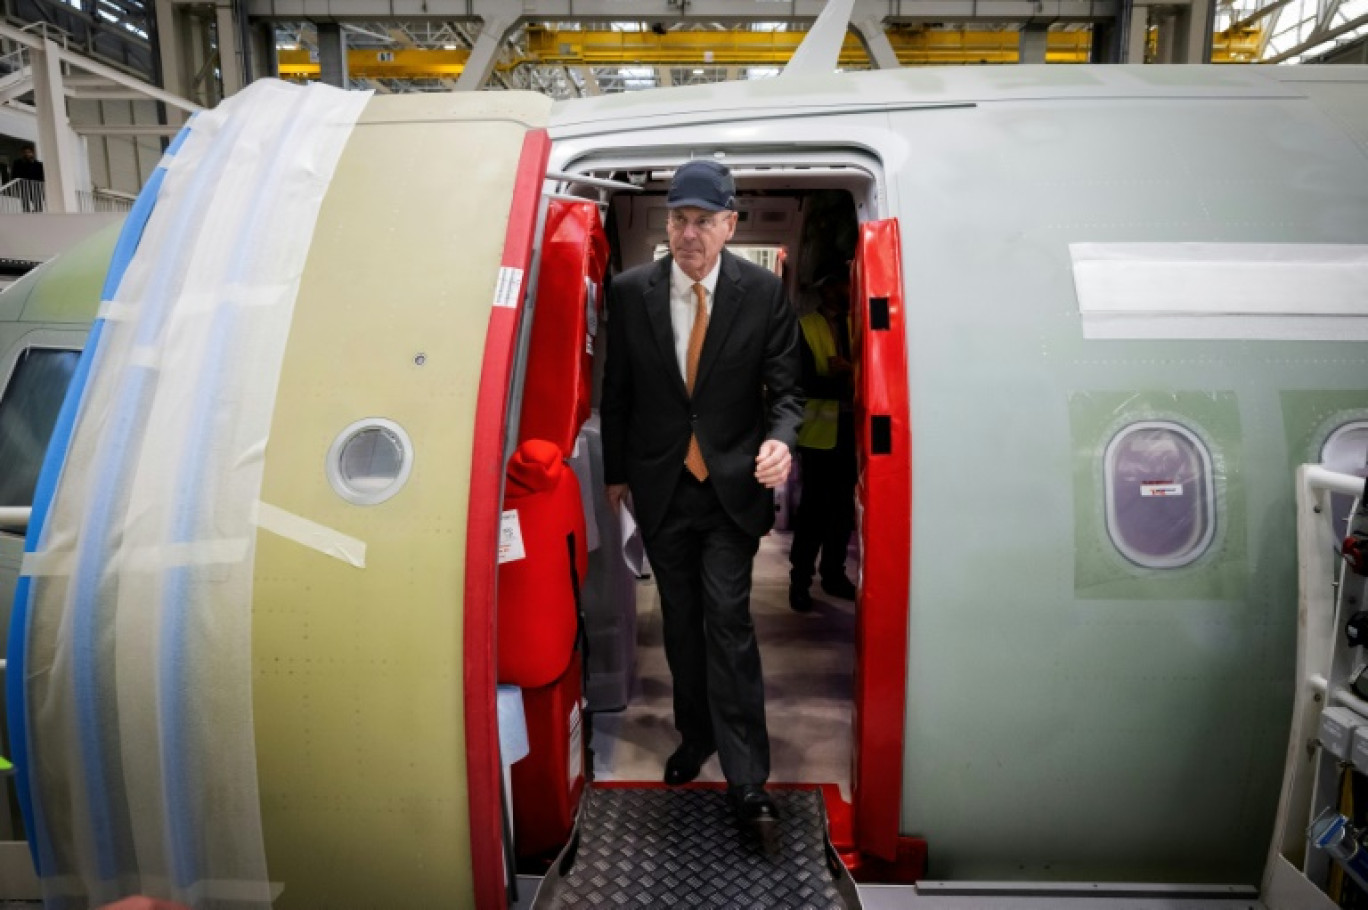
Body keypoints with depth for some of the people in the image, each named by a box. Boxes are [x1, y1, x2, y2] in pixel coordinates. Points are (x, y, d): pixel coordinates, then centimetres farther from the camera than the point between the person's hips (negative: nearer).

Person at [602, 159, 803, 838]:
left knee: (728, 622, -6)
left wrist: (779, 440, -23)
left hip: (731, 486, -2)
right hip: (659, 486, 3)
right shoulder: (630, 291, -1)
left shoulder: (763, 292, -6)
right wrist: (615, 471, 10)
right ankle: (695, 737, 35)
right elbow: (617, 391, 6)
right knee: (681, 622, 15)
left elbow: (786, 389, -2)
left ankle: (747, 780, 4)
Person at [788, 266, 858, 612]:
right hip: (820, 429, -4)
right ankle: (800, 580, 8)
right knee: (814, 505, -2)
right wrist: (846, 383, -16)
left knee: (843, 505, 9)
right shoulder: (804, 327, -4)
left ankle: (834, 573, 21)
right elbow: (806, 381, -13)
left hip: (852, 428, 5)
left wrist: (848, 370, -16)